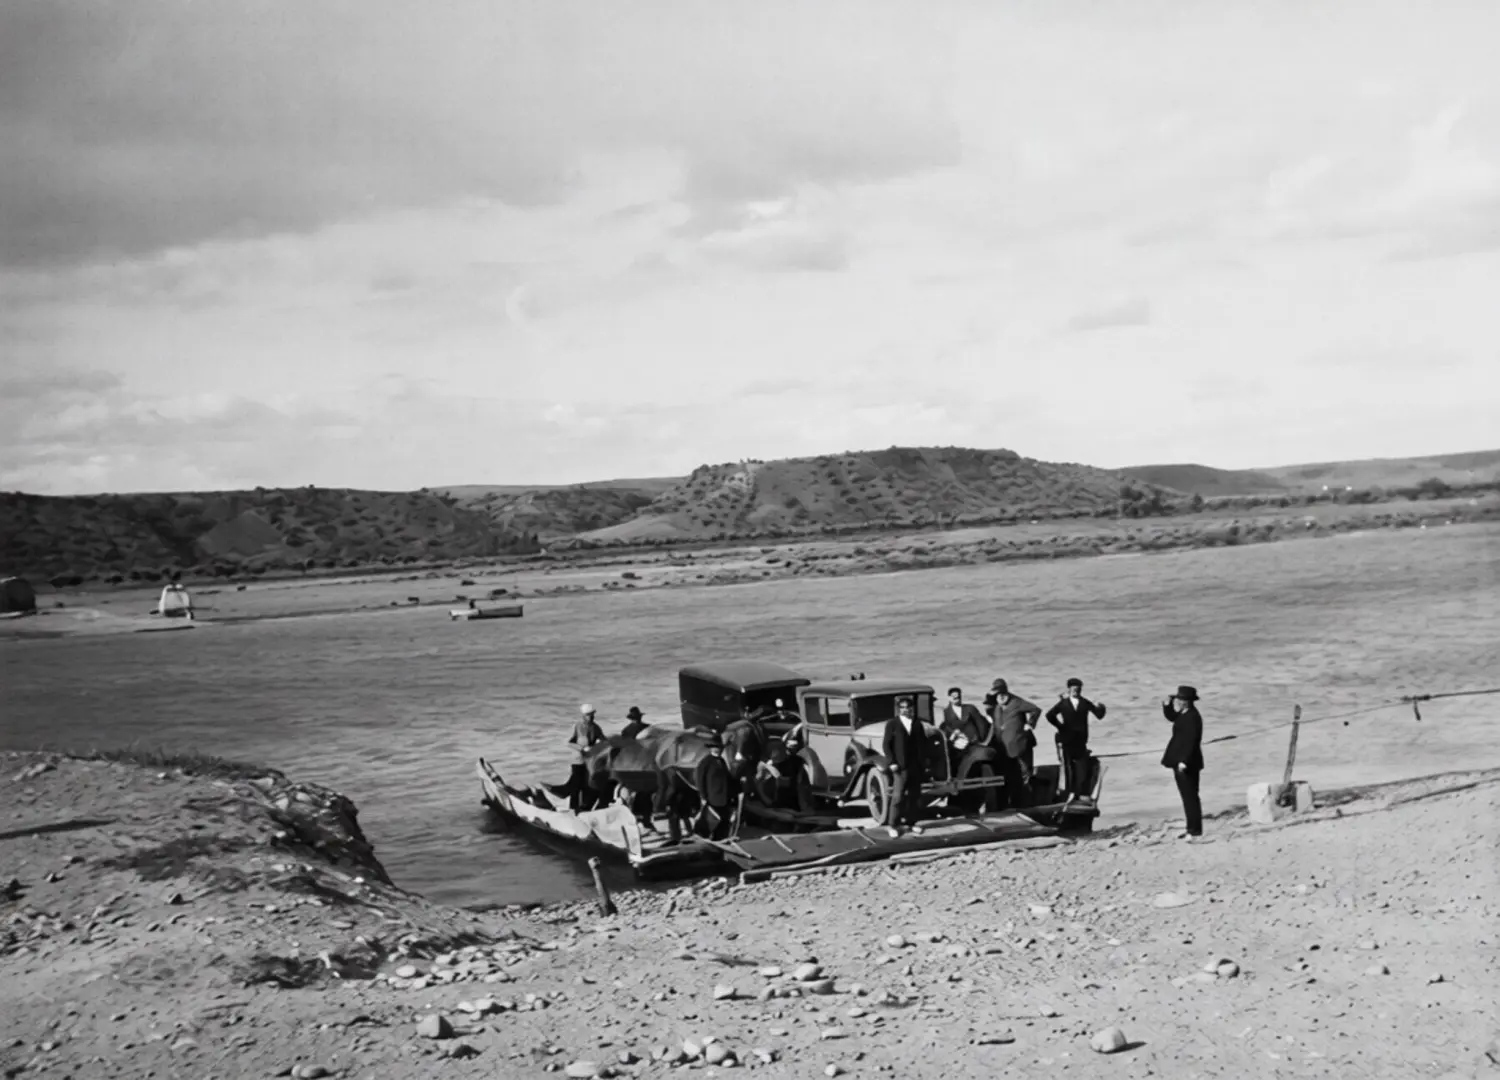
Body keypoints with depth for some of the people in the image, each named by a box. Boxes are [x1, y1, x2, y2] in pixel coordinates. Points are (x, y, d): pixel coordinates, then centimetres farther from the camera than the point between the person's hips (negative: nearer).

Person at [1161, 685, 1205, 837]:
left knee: (1190, 796, -6)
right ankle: (1193, 828, 20)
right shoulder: (1184, 714, 10)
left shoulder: (1192, 717, -20)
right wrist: (1167, 705, 8)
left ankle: (1195, 829, -2)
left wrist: (1184, 761, -28)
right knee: (1188, 796, 14)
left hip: (1187, 764, -10)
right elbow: (1171, 717, 28)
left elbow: (1191, 741, -25)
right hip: (1181, 762, 10)